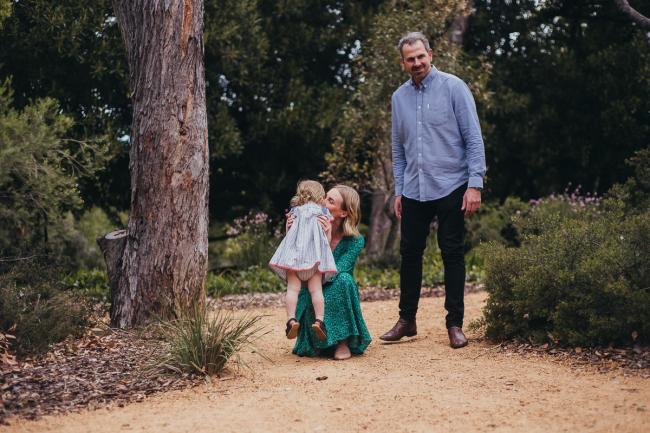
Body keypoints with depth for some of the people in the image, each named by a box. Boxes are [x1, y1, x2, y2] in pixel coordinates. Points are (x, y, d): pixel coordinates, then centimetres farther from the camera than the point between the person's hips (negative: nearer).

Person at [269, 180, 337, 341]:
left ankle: (291, 319, -21)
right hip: (315, 255, -1)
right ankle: (319, 320, -23)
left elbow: (288, 232, 18)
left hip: (293, 253, 1)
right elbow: (328, 238, 9)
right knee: (316, 289, -8)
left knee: (293, 288, -5)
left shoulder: (294, 211, 23)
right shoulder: (323, 212, 17)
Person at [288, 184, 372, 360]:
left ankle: (343, 342, -21)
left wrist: (327, 241, -35)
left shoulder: (355, 241, -13)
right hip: (311, 299, 1)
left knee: (344, 279, -32)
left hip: (339, 302, -1)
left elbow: (333, 274, -26)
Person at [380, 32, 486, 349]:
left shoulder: (453, 88, -4)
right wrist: (398, 191, 12)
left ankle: (455, 324, 9)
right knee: (409, 253, 7)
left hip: (451, 188, -4)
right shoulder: (399, 97, 10)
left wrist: (475, 184, -13)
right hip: (413, 191, 4)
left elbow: (473, 139, -7)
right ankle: (407, 320, 19)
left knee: (452, 254, 1)